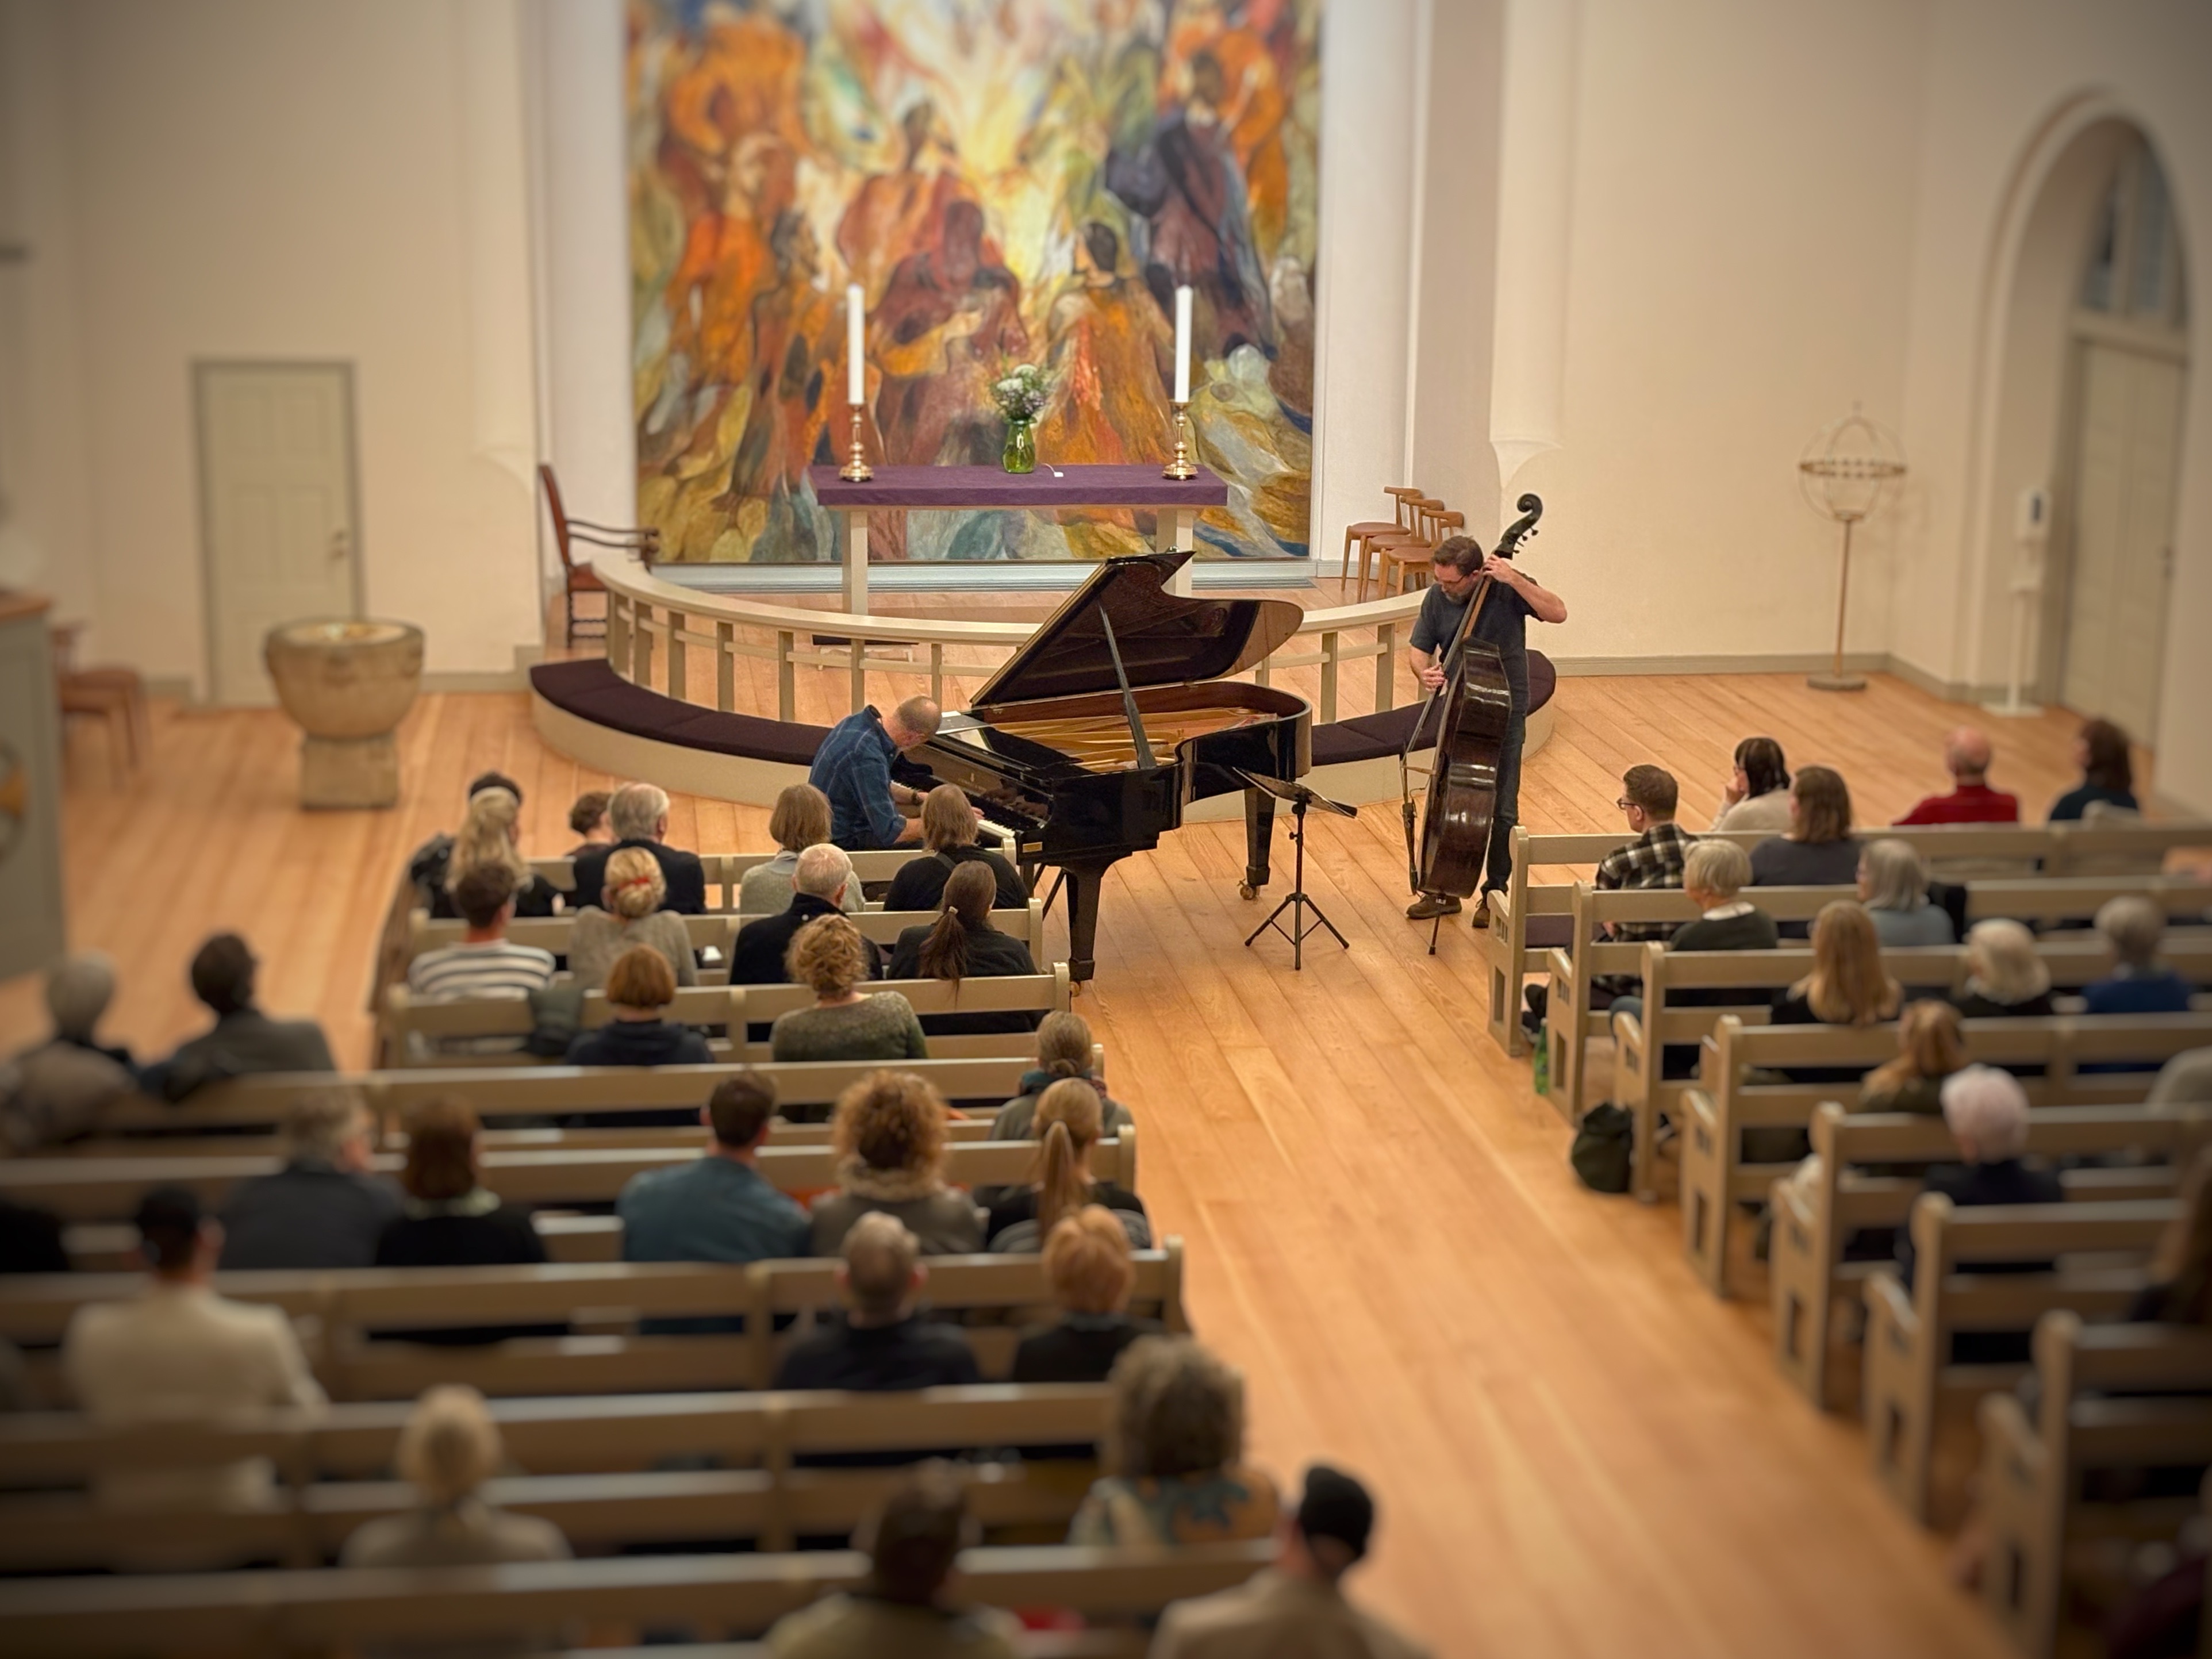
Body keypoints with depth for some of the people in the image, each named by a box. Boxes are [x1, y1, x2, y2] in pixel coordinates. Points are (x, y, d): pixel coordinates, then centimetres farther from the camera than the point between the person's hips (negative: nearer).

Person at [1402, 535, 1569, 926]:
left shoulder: (1507, 588, -16)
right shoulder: (1437, 597, -5)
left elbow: (1558, 612, -26)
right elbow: (1418, 649, 1)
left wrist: (1514, 579, -34)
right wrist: (1424, 673, -21)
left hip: (1504, 711, -4)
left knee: (1501, 809, 1)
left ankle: (1495, 893, 17)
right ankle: (1443, 890, 24)